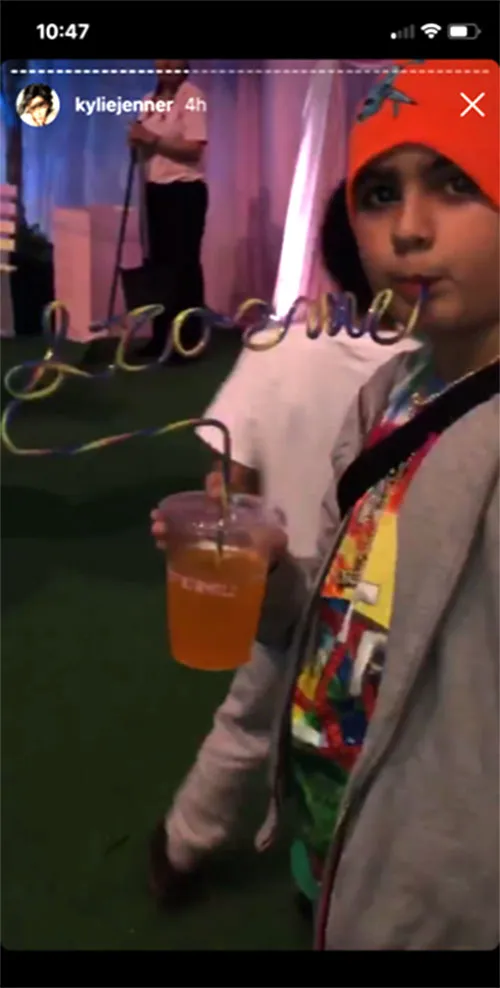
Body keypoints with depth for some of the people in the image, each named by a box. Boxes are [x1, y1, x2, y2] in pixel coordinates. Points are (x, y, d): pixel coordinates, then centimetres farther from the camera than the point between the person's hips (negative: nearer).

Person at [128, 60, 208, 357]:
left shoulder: (192, 97, -7)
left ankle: (189, 339, 1)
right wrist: (137, 140, -1)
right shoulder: (149, 100, 14)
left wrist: (153, 139, -19)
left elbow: (194, 149, -17)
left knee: (184, 265, -6)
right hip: (156, 189, 8)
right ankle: (162, 337, 20)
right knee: (160, 263, 11)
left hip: (185, 190, -7)